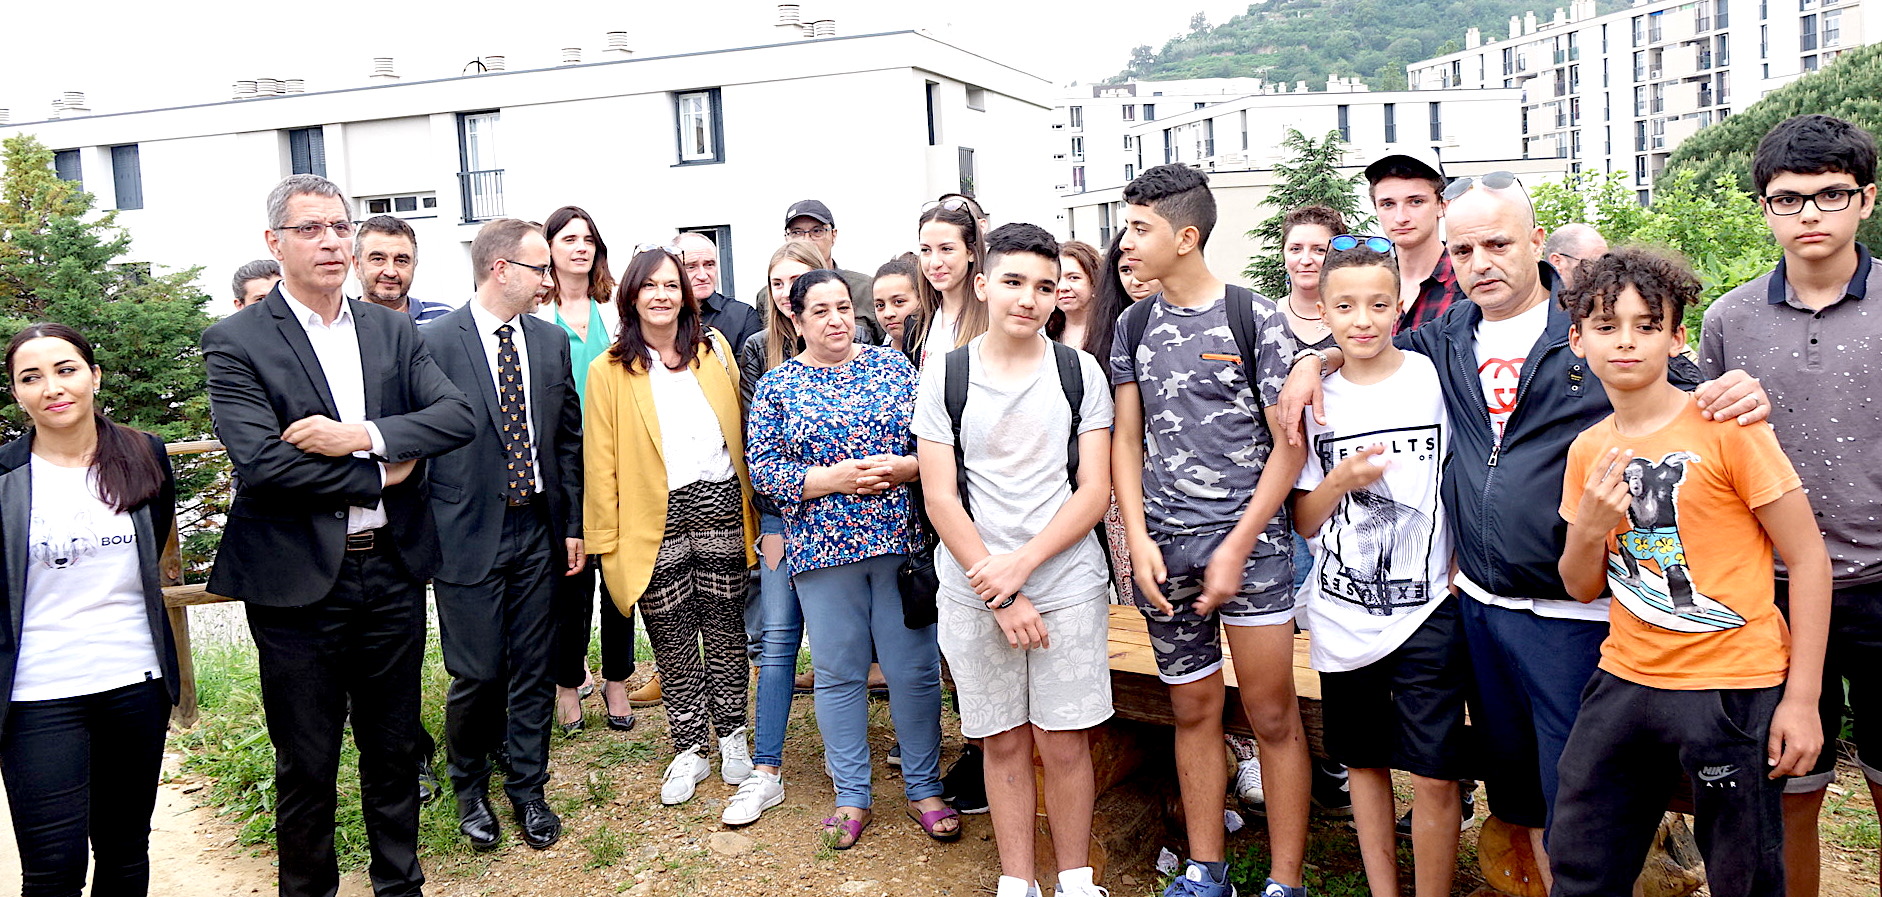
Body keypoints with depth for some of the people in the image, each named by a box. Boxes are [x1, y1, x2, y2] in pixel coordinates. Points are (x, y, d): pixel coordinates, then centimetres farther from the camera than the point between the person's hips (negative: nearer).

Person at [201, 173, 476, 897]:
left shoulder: (392, 331, 7)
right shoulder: (235, 343, -7)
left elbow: (459, 416, -5)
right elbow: (259, 460, -18)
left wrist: (360, 436, -18)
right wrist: (379, 474, -13)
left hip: (392, 572, 4)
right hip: (300, 583, -4)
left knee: (393, 747, 18)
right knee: (306, 763, 11)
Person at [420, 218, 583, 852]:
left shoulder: (551, 341, 7)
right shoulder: (434, 343, -8)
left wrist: (573, 525, 9)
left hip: (538, 532, 4)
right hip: (469, 534, -4)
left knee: (533, 670, 10)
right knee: (477, 675, 2)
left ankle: (527, 789, 26)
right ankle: (469, 789, 27)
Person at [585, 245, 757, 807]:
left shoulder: (714, 348, 7)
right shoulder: (608, 371, 1)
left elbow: (739, 427, 10)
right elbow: (601, 463, 1)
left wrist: (749, 505, 6)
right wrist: (605, 539, -3)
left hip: (720, 505, 2)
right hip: (656, 517, -1)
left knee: (725, 627, 9)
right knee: (673, 640, 6)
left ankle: (732, 735, 24)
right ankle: (689, 751, 20)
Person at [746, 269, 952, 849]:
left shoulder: (892, 366, 7)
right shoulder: (777, 386, 4)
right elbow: (763, 469, -3)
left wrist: (902, 468, -14)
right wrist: (834, 479, -13)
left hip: (902, 540, 1)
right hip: (823, 550, 0)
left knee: (915, 667, 5)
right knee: (838, 673, 8)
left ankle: (924, 788, 20)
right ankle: (851, 795, 21)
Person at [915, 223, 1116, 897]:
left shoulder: (1080, 373, 1)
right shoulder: (944, 378, 1)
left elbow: (1095, 492, -3)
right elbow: (941, 498, -3)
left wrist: (1022, 563, -15)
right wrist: (1000, 597, -10)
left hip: (1066, 584, 0)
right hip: (973, 593, 1)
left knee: (1064, 742, 5)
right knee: (1003, 742, 10)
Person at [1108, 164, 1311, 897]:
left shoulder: (1255, 318, -4)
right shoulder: (1135, 326, 9)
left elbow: (1289, 444, -4)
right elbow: (1127, 440, 11)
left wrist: (1238, 547, -10)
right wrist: (1138, 537, -2)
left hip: (1250, 537, -4)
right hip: (1164, 545, 4)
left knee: (1273, 716, 0)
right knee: (1194, 711, 12)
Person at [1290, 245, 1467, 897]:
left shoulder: (1435, 379, -5)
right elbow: (1303, 521, 6)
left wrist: (1461, 568, -8)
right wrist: (1342, 481, -13)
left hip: (1426, 609, -3)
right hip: (1344, 614, 3)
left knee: (1434, 776, -4)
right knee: (1364, 762, 15)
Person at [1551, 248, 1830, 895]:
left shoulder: (1725, 427, -10)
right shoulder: (1589, 451, 5)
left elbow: (1808, 559, -9)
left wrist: (1802, 700, -11)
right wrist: (1588, 529, -11)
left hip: (1733, 689, -5)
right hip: (1626, 681, 5)